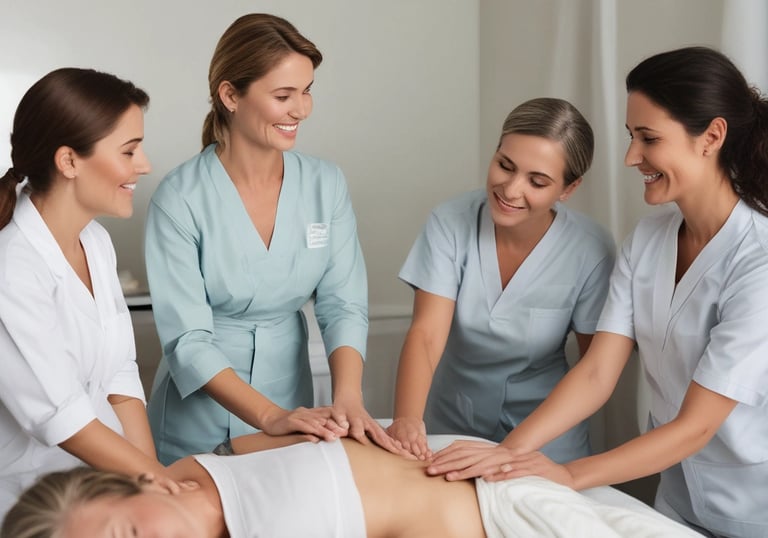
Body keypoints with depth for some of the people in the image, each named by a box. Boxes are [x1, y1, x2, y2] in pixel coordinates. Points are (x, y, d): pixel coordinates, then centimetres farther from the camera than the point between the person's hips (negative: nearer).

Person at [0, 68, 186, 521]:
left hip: (104, 482, 6)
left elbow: (120, 379, 2)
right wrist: (168, 485, -13)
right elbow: (62, 418, -20)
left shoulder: (96, 241, 2)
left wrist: (155, 483, -5)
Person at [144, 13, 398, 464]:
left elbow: (344, 304, -7)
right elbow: (187, 339, -18)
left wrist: (348, 399, -23)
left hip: (292, 400, 3)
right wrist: (269, 417, -29)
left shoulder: (326, 185, -6)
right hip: (200, 423, -3)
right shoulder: (181, 199, -17)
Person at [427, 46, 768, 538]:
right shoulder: (648, 239, -4)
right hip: (677, 496, 5)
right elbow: (595, 374, -10)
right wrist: (511, 452, -22)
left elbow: (695, 425, -22)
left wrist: (570, 475, -23)